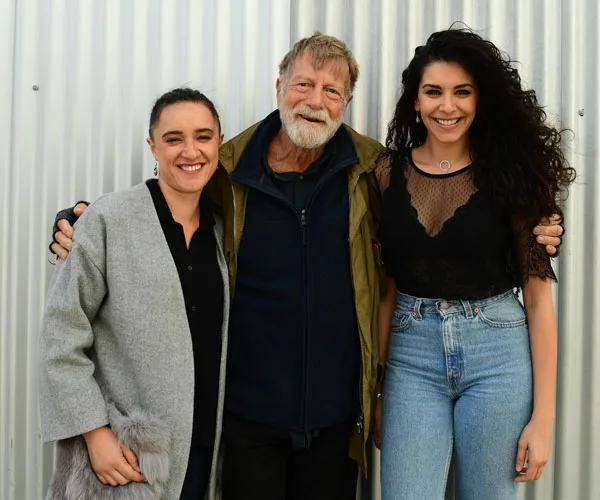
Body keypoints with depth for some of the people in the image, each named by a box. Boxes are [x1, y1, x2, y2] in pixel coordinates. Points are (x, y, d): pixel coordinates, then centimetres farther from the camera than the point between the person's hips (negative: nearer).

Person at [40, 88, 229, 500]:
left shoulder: (221, 228, 6)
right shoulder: (109, 221, -9)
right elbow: (62, 335, -10)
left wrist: (224, 434, 6)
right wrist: (95, 432, -14)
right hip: (124, 456, -4)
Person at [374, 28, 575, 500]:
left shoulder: (508, 174, -4)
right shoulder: (389, 174, 2)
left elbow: (538, 297, -4)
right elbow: (386, 286, 5)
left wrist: (543, 415, -7)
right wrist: (375, 385, 2)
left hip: (496, 355, -1)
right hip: (411, 357, 1)